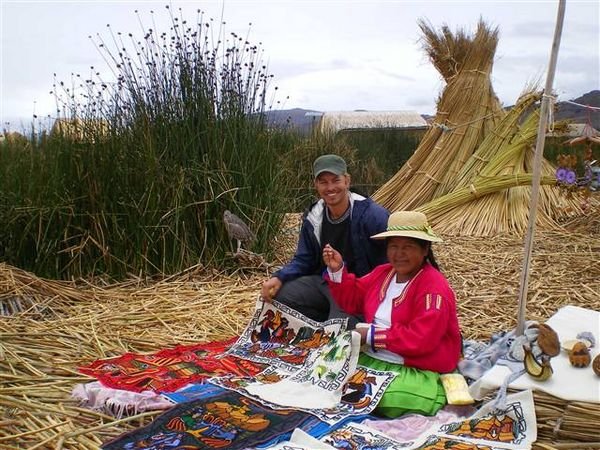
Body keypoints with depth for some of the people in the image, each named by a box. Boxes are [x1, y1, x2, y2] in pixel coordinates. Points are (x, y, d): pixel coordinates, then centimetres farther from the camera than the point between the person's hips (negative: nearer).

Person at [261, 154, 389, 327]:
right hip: (323, 282, 6)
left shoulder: (371, 214, -15)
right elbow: (303, 260, 10)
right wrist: (279, 278, -10)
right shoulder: (312, 218, 4)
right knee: (277, 296, -11)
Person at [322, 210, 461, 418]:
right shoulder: (383, 272, 9)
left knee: (385, 401, -32)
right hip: (371, 360, 7)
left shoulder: (434, 288, -17)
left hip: (418, 372, -7)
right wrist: (337, 270, 3)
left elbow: (421, 339, -25)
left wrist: (372, 335, -19)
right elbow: (353, 300, 19)